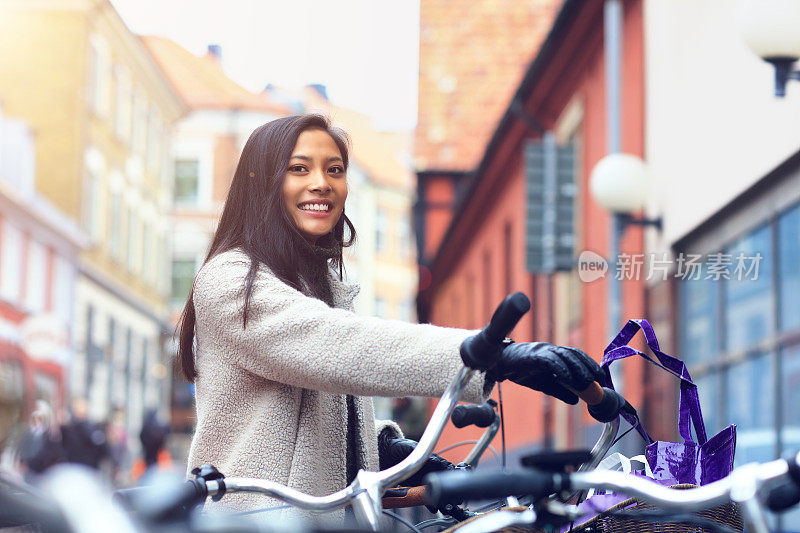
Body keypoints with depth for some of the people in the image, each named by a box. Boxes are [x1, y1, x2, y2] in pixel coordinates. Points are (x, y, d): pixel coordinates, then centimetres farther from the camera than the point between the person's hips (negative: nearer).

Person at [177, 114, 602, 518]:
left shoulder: (324, 279, 18)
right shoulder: (229, 281, -12)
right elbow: (338, 347, -27)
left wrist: (383, 444, 1)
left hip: (334, 511, 8)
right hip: (254, 513, -8)